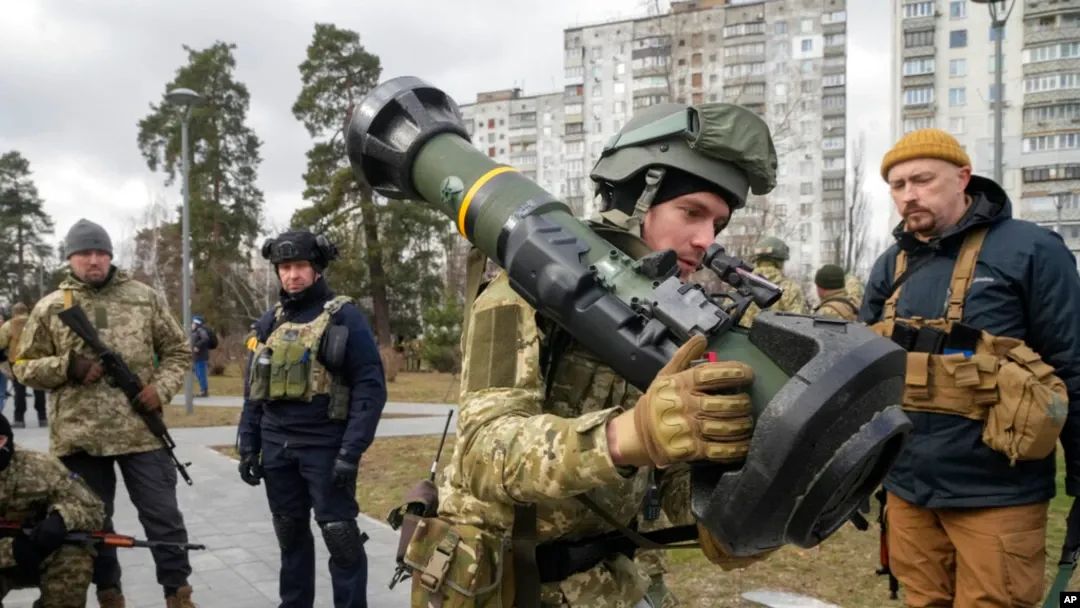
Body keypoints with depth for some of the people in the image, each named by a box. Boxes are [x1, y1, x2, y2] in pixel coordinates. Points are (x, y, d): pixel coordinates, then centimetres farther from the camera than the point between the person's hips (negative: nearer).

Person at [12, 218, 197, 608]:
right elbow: (24, 366, 7)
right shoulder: (49, 308, 4)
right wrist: (67, 367, -11)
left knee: (162, 515, 3)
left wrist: (162, 387, -7)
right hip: (78, 436, 1)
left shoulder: (144, 298, 5)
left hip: (141, 430, -1)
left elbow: (178, 351, 10)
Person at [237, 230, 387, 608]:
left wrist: (351, 452, -18)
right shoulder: (270, 322, 11)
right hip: (277, 448, 6)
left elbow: (370, 387, -12)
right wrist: (248, 447, 8)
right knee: (290, 534, 14)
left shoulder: (344, 317, -6)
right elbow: (254, 390, 16)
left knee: (339, 535, -5)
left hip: (325, 447, -5)